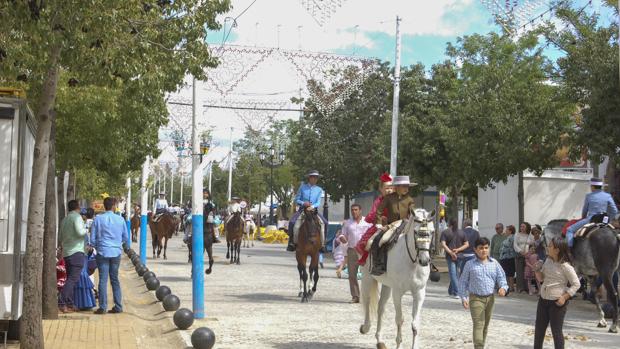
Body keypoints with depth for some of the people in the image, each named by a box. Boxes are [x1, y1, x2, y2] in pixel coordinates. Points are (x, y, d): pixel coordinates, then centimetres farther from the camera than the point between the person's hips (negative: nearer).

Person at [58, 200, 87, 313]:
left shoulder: (64, 219, 17)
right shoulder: (77, 217, -7)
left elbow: (60, 238, 22)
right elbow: (80, 232, -21)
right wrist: (87, 229, -2)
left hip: (66, 253, 8)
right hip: (76, 252, -8)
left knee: (71, 278, 13)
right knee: (73, 278, -10)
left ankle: (70, 304, 13)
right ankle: (63, 304, -19)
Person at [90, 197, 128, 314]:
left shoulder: (98, 219, -3)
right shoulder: (120, 220, 1)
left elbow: (92, 239, 0)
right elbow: (125, 238, 9)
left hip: (103, 253, -2)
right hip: (116, 253, 2)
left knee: (103, 280, 1)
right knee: (115, 279, 12)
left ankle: (103, 307, -1)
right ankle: (118, 306, 11)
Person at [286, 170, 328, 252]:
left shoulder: (319, 190, 8)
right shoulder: (303, 187, 5)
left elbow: (318, 202, -1)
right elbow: (296, 200, 5)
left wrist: (312, 206, -22)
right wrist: (303, 203, -15)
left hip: (314, 210, 1)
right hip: (302, 209, -1)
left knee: (324, 223, -22)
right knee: (292, 222, -27)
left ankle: (322, 244, -12)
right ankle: (292, 243, -15)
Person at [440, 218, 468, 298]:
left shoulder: (445, 232, -2)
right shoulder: (462, 232, 8)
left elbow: (443, 244, -13)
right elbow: (467, 244, 2)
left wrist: (451, 253, -18)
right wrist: (458, 249, -7)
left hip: (450, 256, -3)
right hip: (460, 256, 3)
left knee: (453, 274, -3)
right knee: (455, 274, 15)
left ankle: (456, 293, -12)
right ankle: (450, 291, 24)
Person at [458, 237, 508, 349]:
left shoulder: (494, 263, 6)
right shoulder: (470, 264, -2)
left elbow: (501, 277, 8)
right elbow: (463, 282, 2)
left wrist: (503, 287, -14)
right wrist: (463, 297, -5)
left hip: (490, 298, 4)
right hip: (476, 298, -4)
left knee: (486, 325, 15)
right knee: (478, 324, -13)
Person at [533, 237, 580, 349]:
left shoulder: (565, 266, -16)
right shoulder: (548, 261, 6)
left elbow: (576, 284, -13)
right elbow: (541, 278, 14)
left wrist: (564, 297, -18)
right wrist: (537, 269, -5)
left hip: (557, 302, -7)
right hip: (543, 299, 7)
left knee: (556, 331, 0)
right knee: (539, 329, 14)